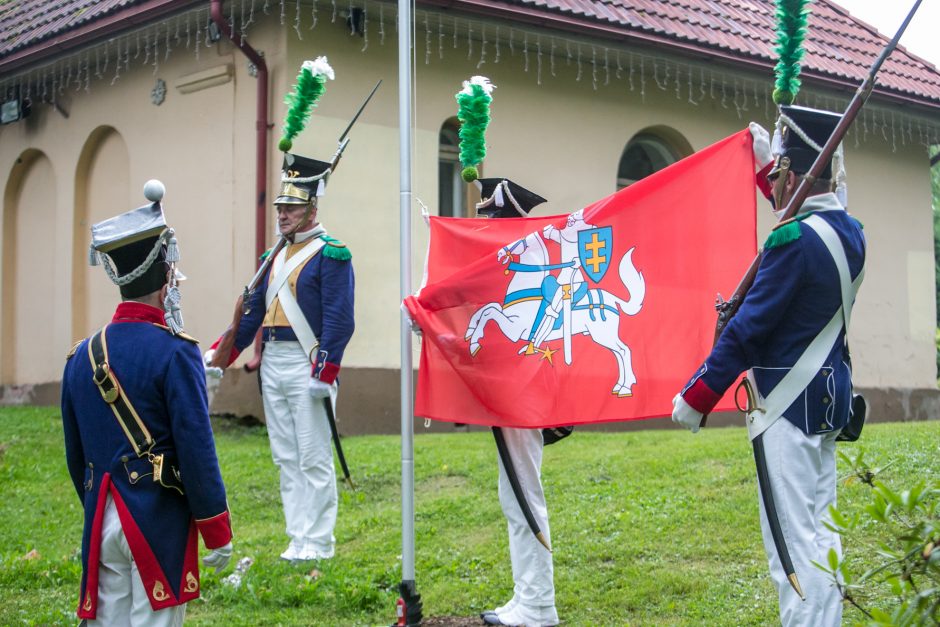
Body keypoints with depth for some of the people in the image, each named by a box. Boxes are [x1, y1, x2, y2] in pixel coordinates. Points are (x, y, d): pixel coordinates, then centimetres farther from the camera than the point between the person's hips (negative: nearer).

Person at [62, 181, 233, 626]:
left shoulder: (82, 355, 7)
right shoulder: (174, 353, -13)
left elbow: (75, 455, 14)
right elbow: (197, 451, -14)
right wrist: (218, 533, -6)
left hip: (103, 522, 6)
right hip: (160, 522, -6)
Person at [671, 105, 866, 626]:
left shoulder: (794, 239, -19)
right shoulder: (850, 231, 6)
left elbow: (747, 329, -18)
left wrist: (695, 398, -11)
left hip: (787, 405, -9)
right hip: (829, 399, 9)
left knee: (791, 537, -6)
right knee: (819, 530, 14)